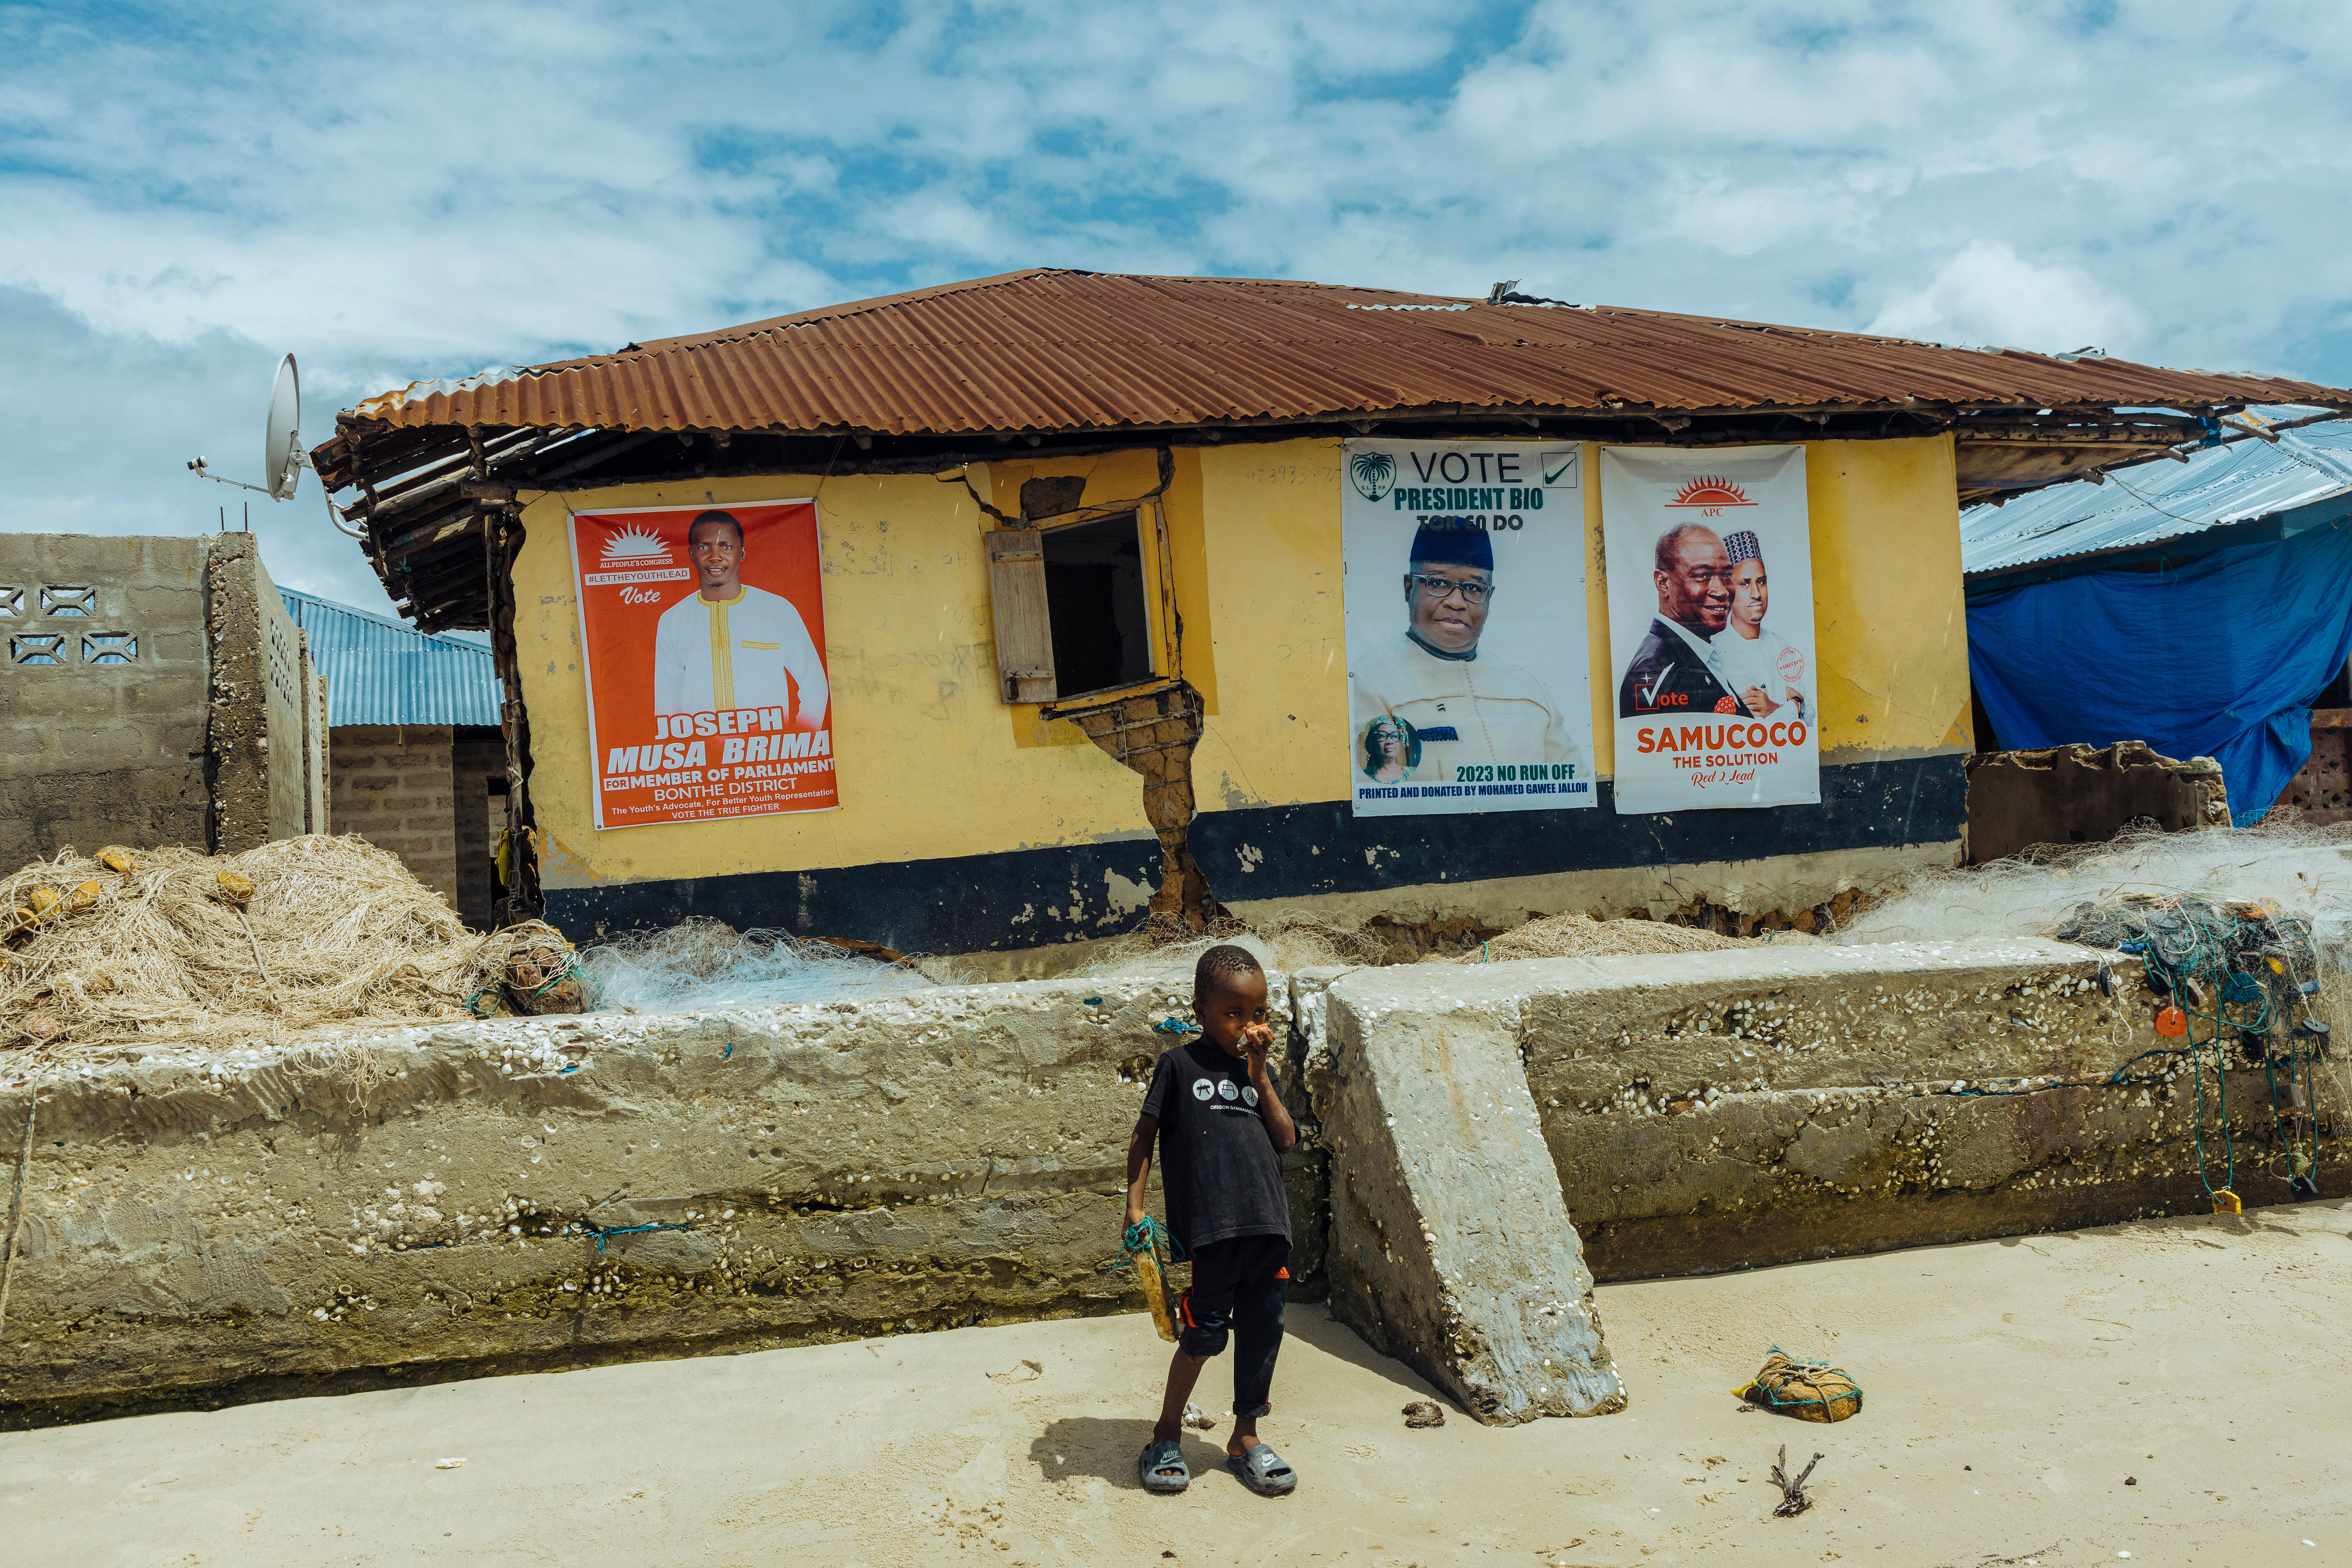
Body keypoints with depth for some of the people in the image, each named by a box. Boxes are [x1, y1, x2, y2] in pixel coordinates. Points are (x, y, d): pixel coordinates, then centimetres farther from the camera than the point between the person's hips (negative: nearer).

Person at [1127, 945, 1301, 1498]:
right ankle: (1167, 1434, 21)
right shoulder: (1180, 1065, 2)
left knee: (1263, 1330, 9)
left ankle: (1246, 1437, 26)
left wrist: (1260, 1079, -2)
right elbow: (1144, 1136, 3)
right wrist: (1135, 1206, -5)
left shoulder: (1262, 1071, 16)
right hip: (1207, 1228, -5)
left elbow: (1286, 1140, 6)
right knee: (1205, 1334, 0)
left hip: (1268, 1225, 5)